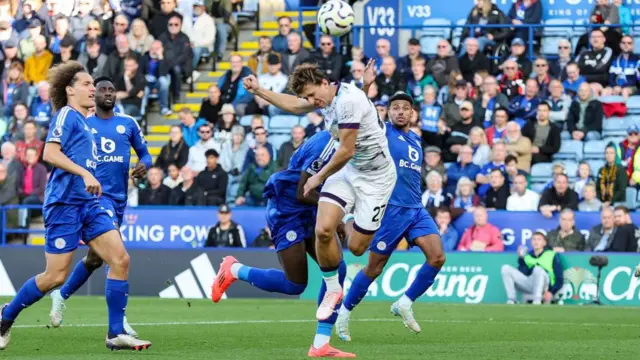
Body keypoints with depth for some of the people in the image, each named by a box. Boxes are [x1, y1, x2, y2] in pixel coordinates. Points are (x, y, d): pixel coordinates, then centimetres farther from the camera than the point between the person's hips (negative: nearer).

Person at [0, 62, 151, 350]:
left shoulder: (83, 122, 20)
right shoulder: (66, 115, -6)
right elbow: (50, 154, -20)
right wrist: (85, 173, -26)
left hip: (88, 204, 9)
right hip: (65, 204, -9)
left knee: (120, 259, -6)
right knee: (56, 276, -6)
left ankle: (116, 333, -4)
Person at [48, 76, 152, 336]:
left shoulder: (128, 124, 11)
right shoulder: (82, 125, 4)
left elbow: (144, 153, 16)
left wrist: (144, 164, -7)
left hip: (119, 198, 5)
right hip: (96, 194, -5)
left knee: (95, 258, 12)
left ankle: (62, 296, 36)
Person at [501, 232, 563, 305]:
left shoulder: (551, 255, 9)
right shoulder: (527, 256, 21)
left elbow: (559, 279, 2)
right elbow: (522, 274, 8)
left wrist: (551, 292, -13)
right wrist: (521, 258, 0)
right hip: (528, 285, 4)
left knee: (538, 269, -35)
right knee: (506, 268, -11)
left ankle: (537, 302, -35)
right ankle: (511, 301, -16)